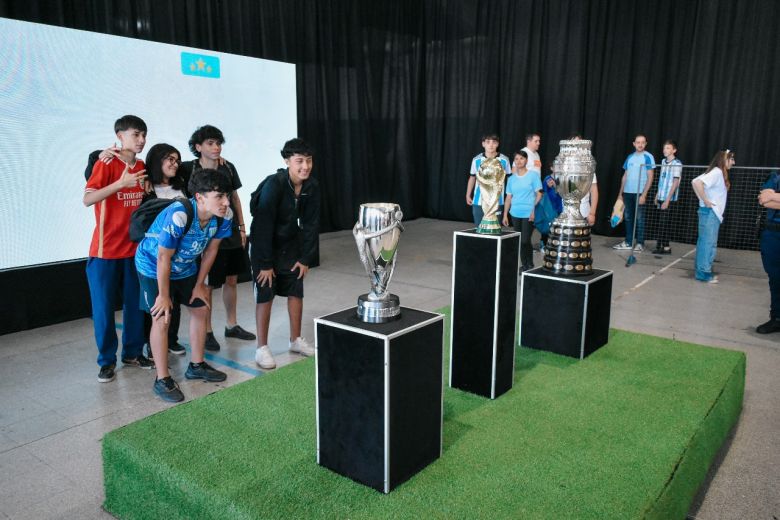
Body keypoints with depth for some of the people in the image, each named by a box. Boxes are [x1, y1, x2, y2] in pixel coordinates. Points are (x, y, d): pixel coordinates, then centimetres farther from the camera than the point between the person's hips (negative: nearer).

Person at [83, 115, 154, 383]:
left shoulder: (142, 167, 8)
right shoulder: (106, 163, -10)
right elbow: (87, 199, -22)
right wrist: (120, 183, -29)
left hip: (134, 248, 5)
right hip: (105, 249, -5)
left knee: (135, 304, 10)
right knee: (104, 307, 3)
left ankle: (132, 353, 24)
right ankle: (107, 360, 15)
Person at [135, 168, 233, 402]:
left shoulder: (224, 215, -20)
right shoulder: (178, 215, -38)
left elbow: (211, 249, -4)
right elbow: (164, 257, -28)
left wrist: (199, 284, 3)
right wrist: (164, 295, -18)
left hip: (185, 267, 7)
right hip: (153, 266, -7)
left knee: (201, 309, 11)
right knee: (162, 318, -10)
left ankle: (196, 365, 29)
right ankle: (162, 380, 5)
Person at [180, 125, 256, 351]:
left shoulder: (228, 167, 2)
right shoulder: (189, 169, -10)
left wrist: (242, 227, 12)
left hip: (231, 232, 5)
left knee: (231, 280, 14)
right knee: (208, 285, 2)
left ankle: (232, 325, 29)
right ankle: (207, 332, 16)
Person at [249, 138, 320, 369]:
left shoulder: (312, 187, -10)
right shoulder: (273, 185, -27)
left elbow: (311, 224, -3)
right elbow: (263, 225, -25)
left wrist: (306, 257, -4)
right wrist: (265, 263, -23)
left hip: (291, 245, 5)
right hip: (264, 245, -5)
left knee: (296, 291, 8)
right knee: (265, 295, -3)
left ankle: (296, 340, 24)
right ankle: (262, 347, 8)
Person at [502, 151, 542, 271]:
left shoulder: (533, 175, -2)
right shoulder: (512, 178, 10)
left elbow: (539, 194, -4)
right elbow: (508, 198, 12)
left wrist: (534, 210, -14)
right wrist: (505, 215, 9)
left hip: (528, 214, -4)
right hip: (515, 214, 4)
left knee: (525, 241, -9)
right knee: (519, 241, 9)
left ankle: (530, 265, 10)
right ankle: (524, 265, 21)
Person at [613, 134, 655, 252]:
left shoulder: (648, 157, -4)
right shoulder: (630, 157, 12)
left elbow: (650, 177, -8)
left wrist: (644, 194, -16)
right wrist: (620, 193, 11)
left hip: (640, 193, -5)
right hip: (627, 192, 5)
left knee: (639, 218, -1)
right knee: (627, 217, 9)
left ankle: (640, 244, 6)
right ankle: (628, 242, 17)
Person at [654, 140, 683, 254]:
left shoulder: (677, 164, -10)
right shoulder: (663, 161, 12)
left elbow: (675, 183, -14)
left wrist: (667, 200, -18)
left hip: (668, 199, -6)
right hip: (661, 197, 7)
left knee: (663, 223, -5)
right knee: (662, 223, 8)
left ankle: (665, 247, 2)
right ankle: (664, 246, 15)